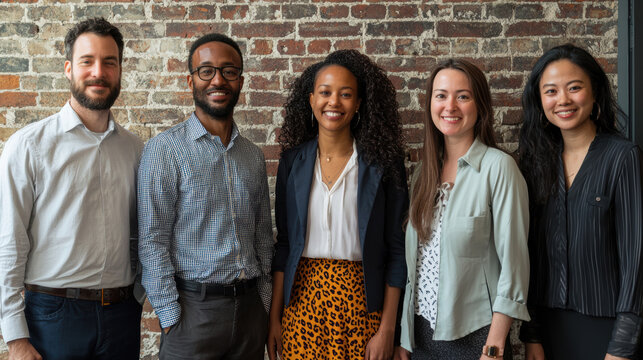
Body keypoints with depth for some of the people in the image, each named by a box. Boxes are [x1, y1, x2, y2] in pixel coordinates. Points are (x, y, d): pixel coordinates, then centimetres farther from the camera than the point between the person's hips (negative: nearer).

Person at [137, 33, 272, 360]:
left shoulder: (253, 155, 10)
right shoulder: (164, 149, -7)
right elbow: (152, 241, -10)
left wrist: (265, 303, 9)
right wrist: (170, 317, -12)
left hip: (250, 306, 5)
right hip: (194, 308, -5)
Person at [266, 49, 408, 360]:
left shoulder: (382, 163, -5)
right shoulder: (293, 161, 2)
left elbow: (395, 250, -4)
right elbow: (283, 243, 6)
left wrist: (387, 329, -8)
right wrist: (275, 317, 3)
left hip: (361, 297, -2)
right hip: (302, 296, 2)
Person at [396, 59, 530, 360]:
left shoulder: (498, 167, -11)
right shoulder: (425, 171, 5)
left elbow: (513, 259, -13)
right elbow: (413, 256, 8)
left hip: (473, 335, -5)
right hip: (420, 332, 5)